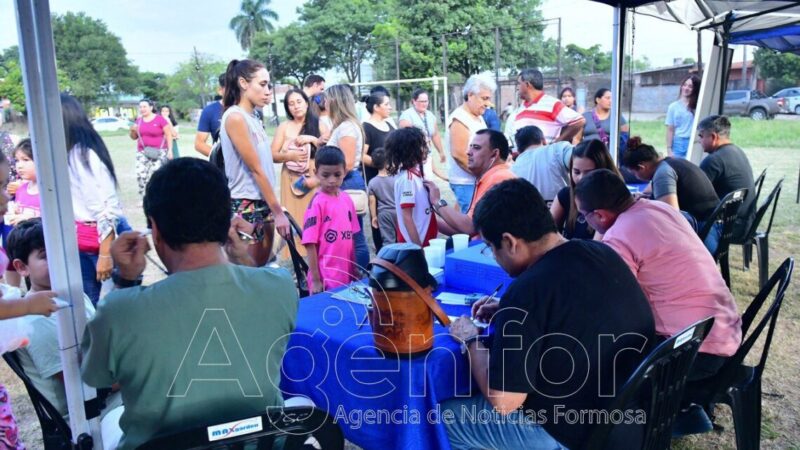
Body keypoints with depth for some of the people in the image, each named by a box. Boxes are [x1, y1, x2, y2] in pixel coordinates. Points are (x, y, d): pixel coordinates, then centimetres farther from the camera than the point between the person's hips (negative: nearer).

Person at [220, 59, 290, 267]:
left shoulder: (253, 118, 12)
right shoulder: (235, 117, -14)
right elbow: (255, 169, -16)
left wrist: (274, 208, 9)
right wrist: (278, 211, -14)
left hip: (262, 204, 8)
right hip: (245, 206, -8)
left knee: (262, 267, 13)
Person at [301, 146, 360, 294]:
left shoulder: (347, 199, 5)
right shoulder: (317, 203, -13)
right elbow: (310, 244, -13)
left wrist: (355, 269, 15)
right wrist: (315, 280, -13)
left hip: (346, 274, 6)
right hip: (326, 278, -6)